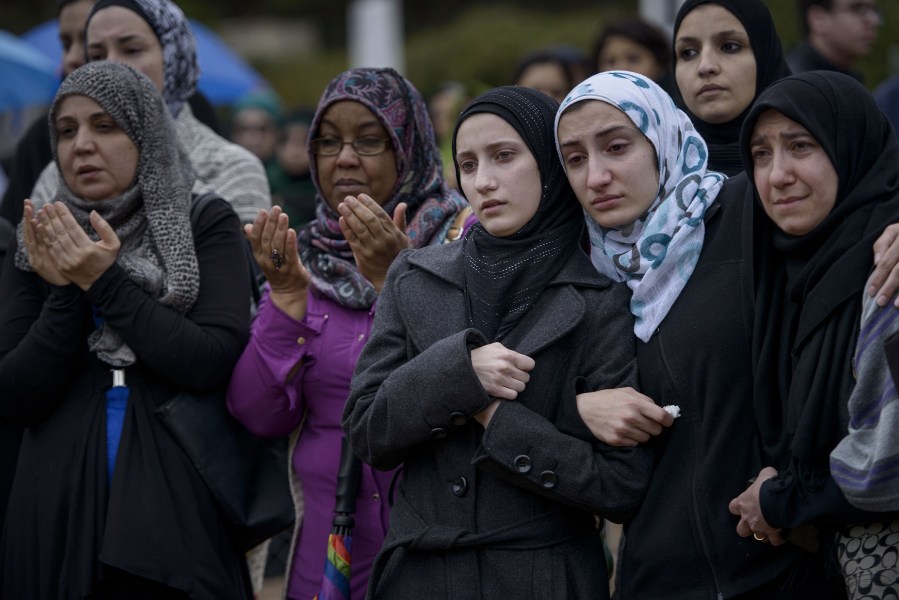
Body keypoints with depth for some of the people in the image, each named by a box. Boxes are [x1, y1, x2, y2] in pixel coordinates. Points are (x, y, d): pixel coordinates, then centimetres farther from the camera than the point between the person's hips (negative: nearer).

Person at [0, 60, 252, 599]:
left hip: (178, 509, -2)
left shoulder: (207, 226, 1)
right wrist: (65, 292, -11)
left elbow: (216, 363, -12)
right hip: (60, 510, 2)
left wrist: (105, 283, -14)